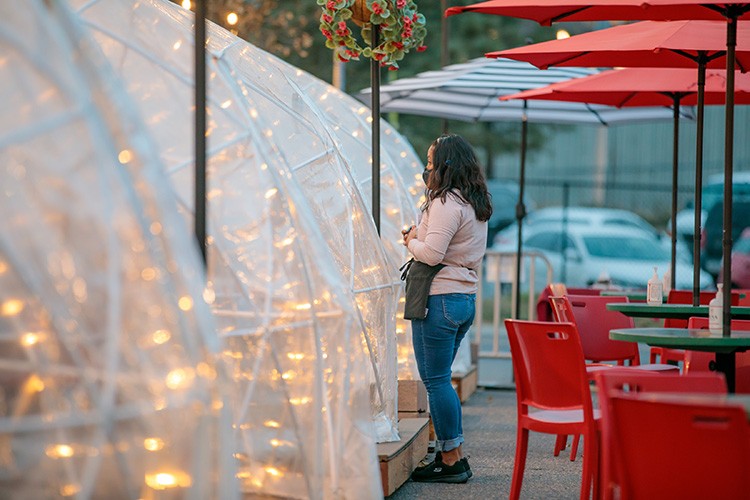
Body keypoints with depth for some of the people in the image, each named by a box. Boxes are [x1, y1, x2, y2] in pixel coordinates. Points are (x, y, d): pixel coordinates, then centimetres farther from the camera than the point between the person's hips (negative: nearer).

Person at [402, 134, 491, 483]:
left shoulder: (446, 204, -15)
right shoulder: (477, 206, 15)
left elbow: (432, 253, -22)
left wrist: (411, 241, -1)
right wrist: (419, 237, 12)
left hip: (439, 298, -10)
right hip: (467, 296, 10)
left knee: (436, 380, -3)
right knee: (439, 379, 15)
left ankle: (452, 461, 0)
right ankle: (449, 455, 17)